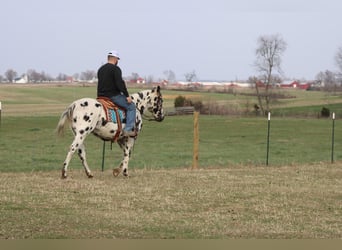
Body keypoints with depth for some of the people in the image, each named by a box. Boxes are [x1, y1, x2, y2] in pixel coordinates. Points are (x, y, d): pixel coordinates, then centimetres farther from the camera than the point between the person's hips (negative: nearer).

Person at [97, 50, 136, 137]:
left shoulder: (100, 69, 16)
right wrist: (127, 96, -14)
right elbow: (120, 83, -18)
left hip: (101, 96, 9)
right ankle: (128, 129, -13)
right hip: (113, 95, -9)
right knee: (131, 106, -2)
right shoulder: (115, 69, -11)